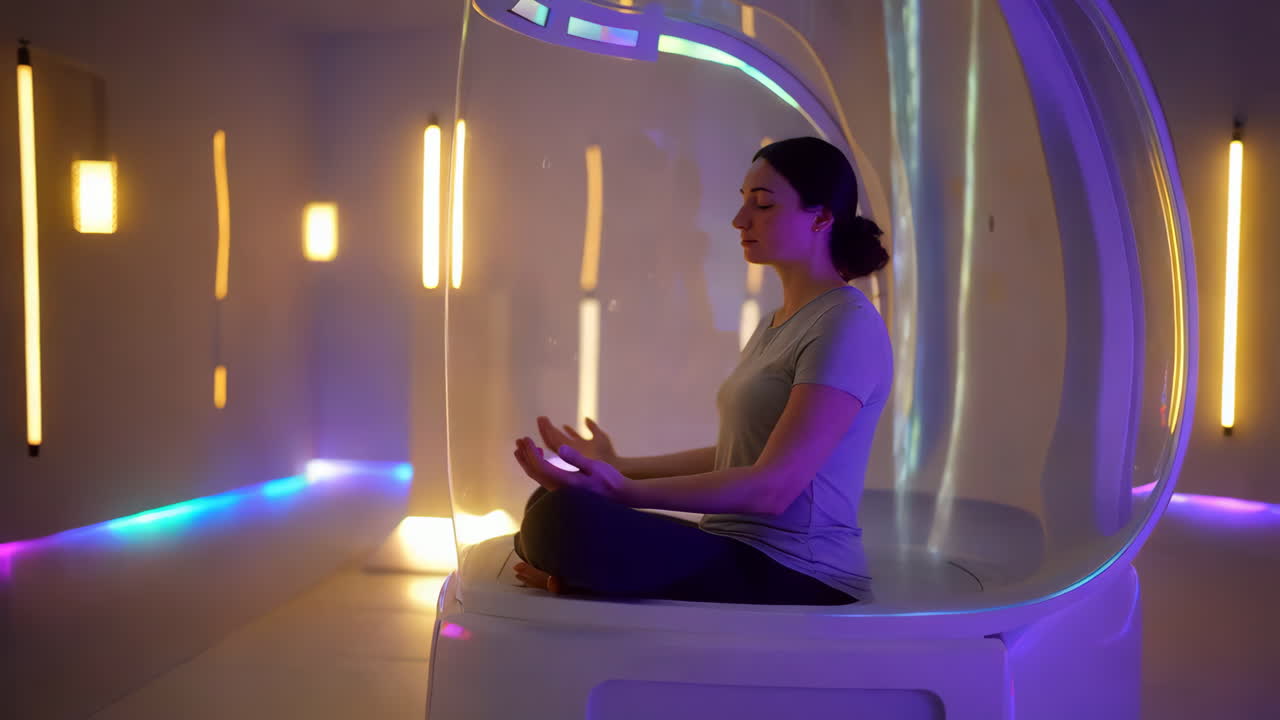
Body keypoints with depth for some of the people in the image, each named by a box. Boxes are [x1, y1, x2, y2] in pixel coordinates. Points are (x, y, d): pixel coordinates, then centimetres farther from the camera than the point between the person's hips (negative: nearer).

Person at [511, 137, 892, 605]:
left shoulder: (847, 325, -13)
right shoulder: (776, 323, 18)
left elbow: (773, 486, -22)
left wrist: (623, 490, -28)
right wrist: (618, 466, 25)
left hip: (797, 577, -9)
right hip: (740, 554, 9)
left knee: (566, 516, -27)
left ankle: (578, 578, -1)